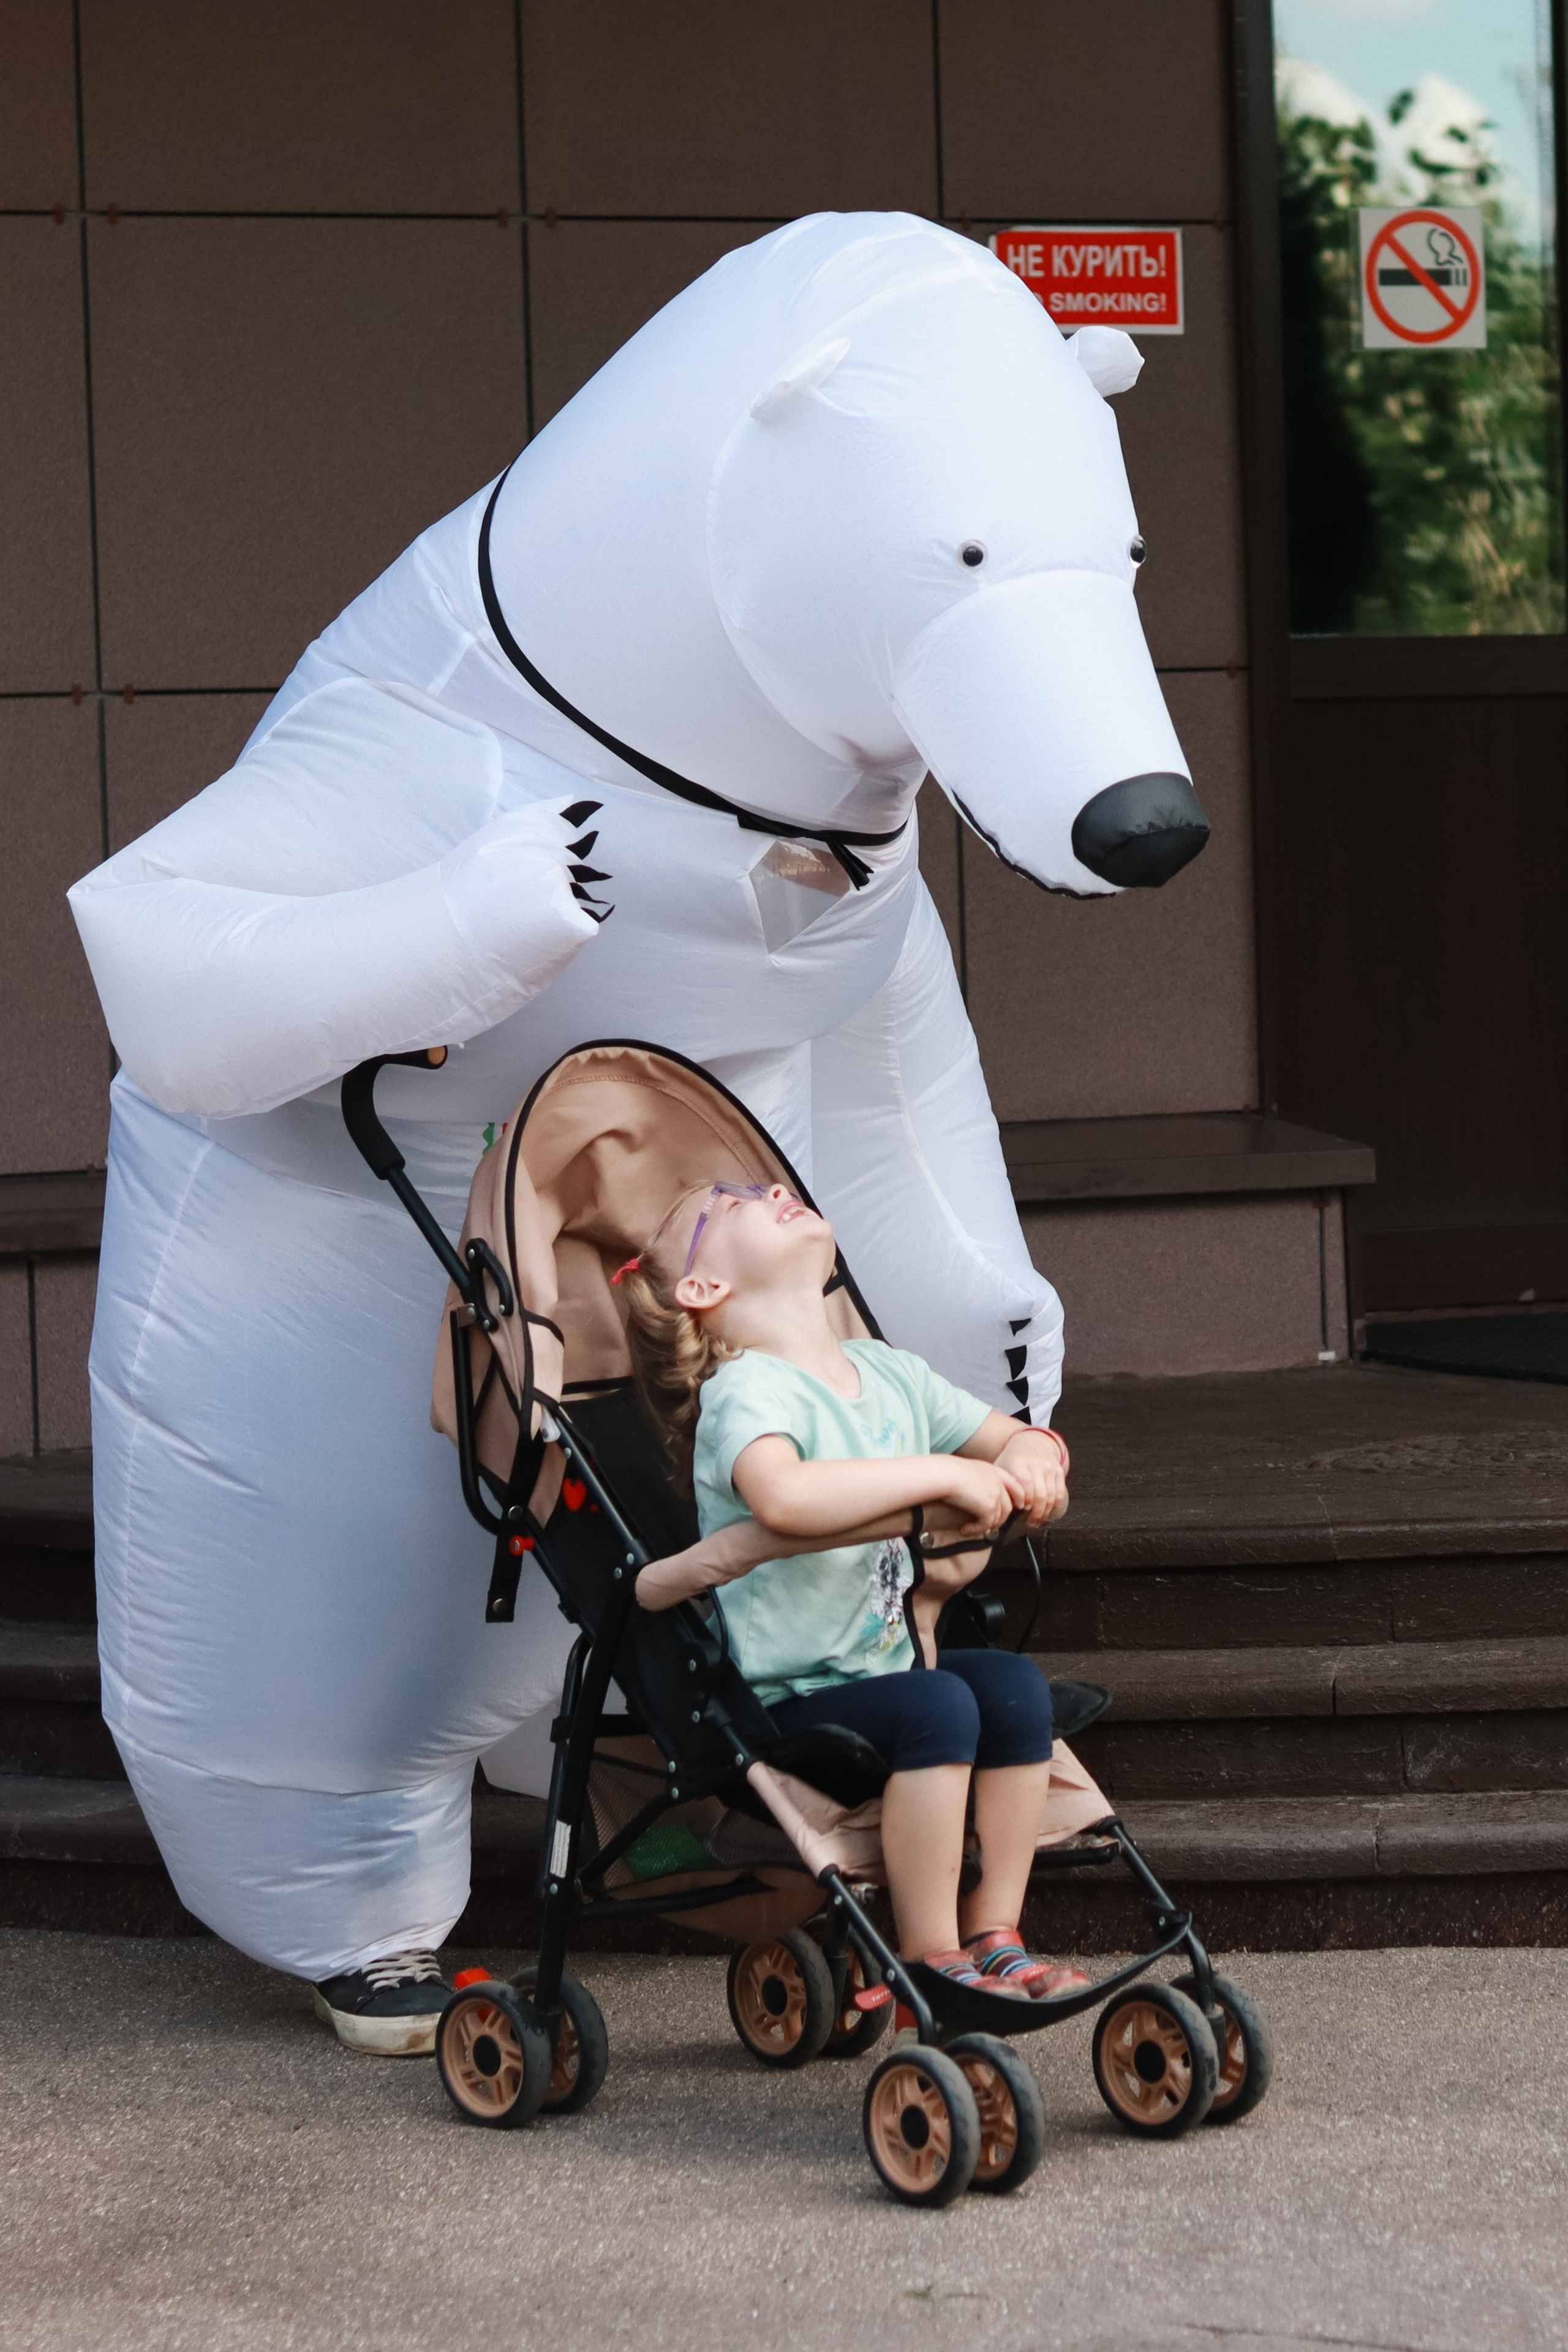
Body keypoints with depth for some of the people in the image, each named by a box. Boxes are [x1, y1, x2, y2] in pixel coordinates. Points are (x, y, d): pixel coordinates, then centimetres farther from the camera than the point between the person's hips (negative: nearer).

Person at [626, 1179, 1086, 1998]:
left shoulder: (888, 1374, 11)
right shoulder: (747, 1392, -16)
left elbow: (1014, 1439, 20)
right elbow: (784, 1499, -39)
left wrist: (1028, 1455, -7)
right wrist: (942, 1475, -32)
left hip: (888, 1667, 7)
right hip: (782, 1703, -7)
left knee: (1012, 1684, -15)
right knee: (938, 1708, -28)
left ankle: (992, 1933, -7)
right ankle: (929, 1960, -18)